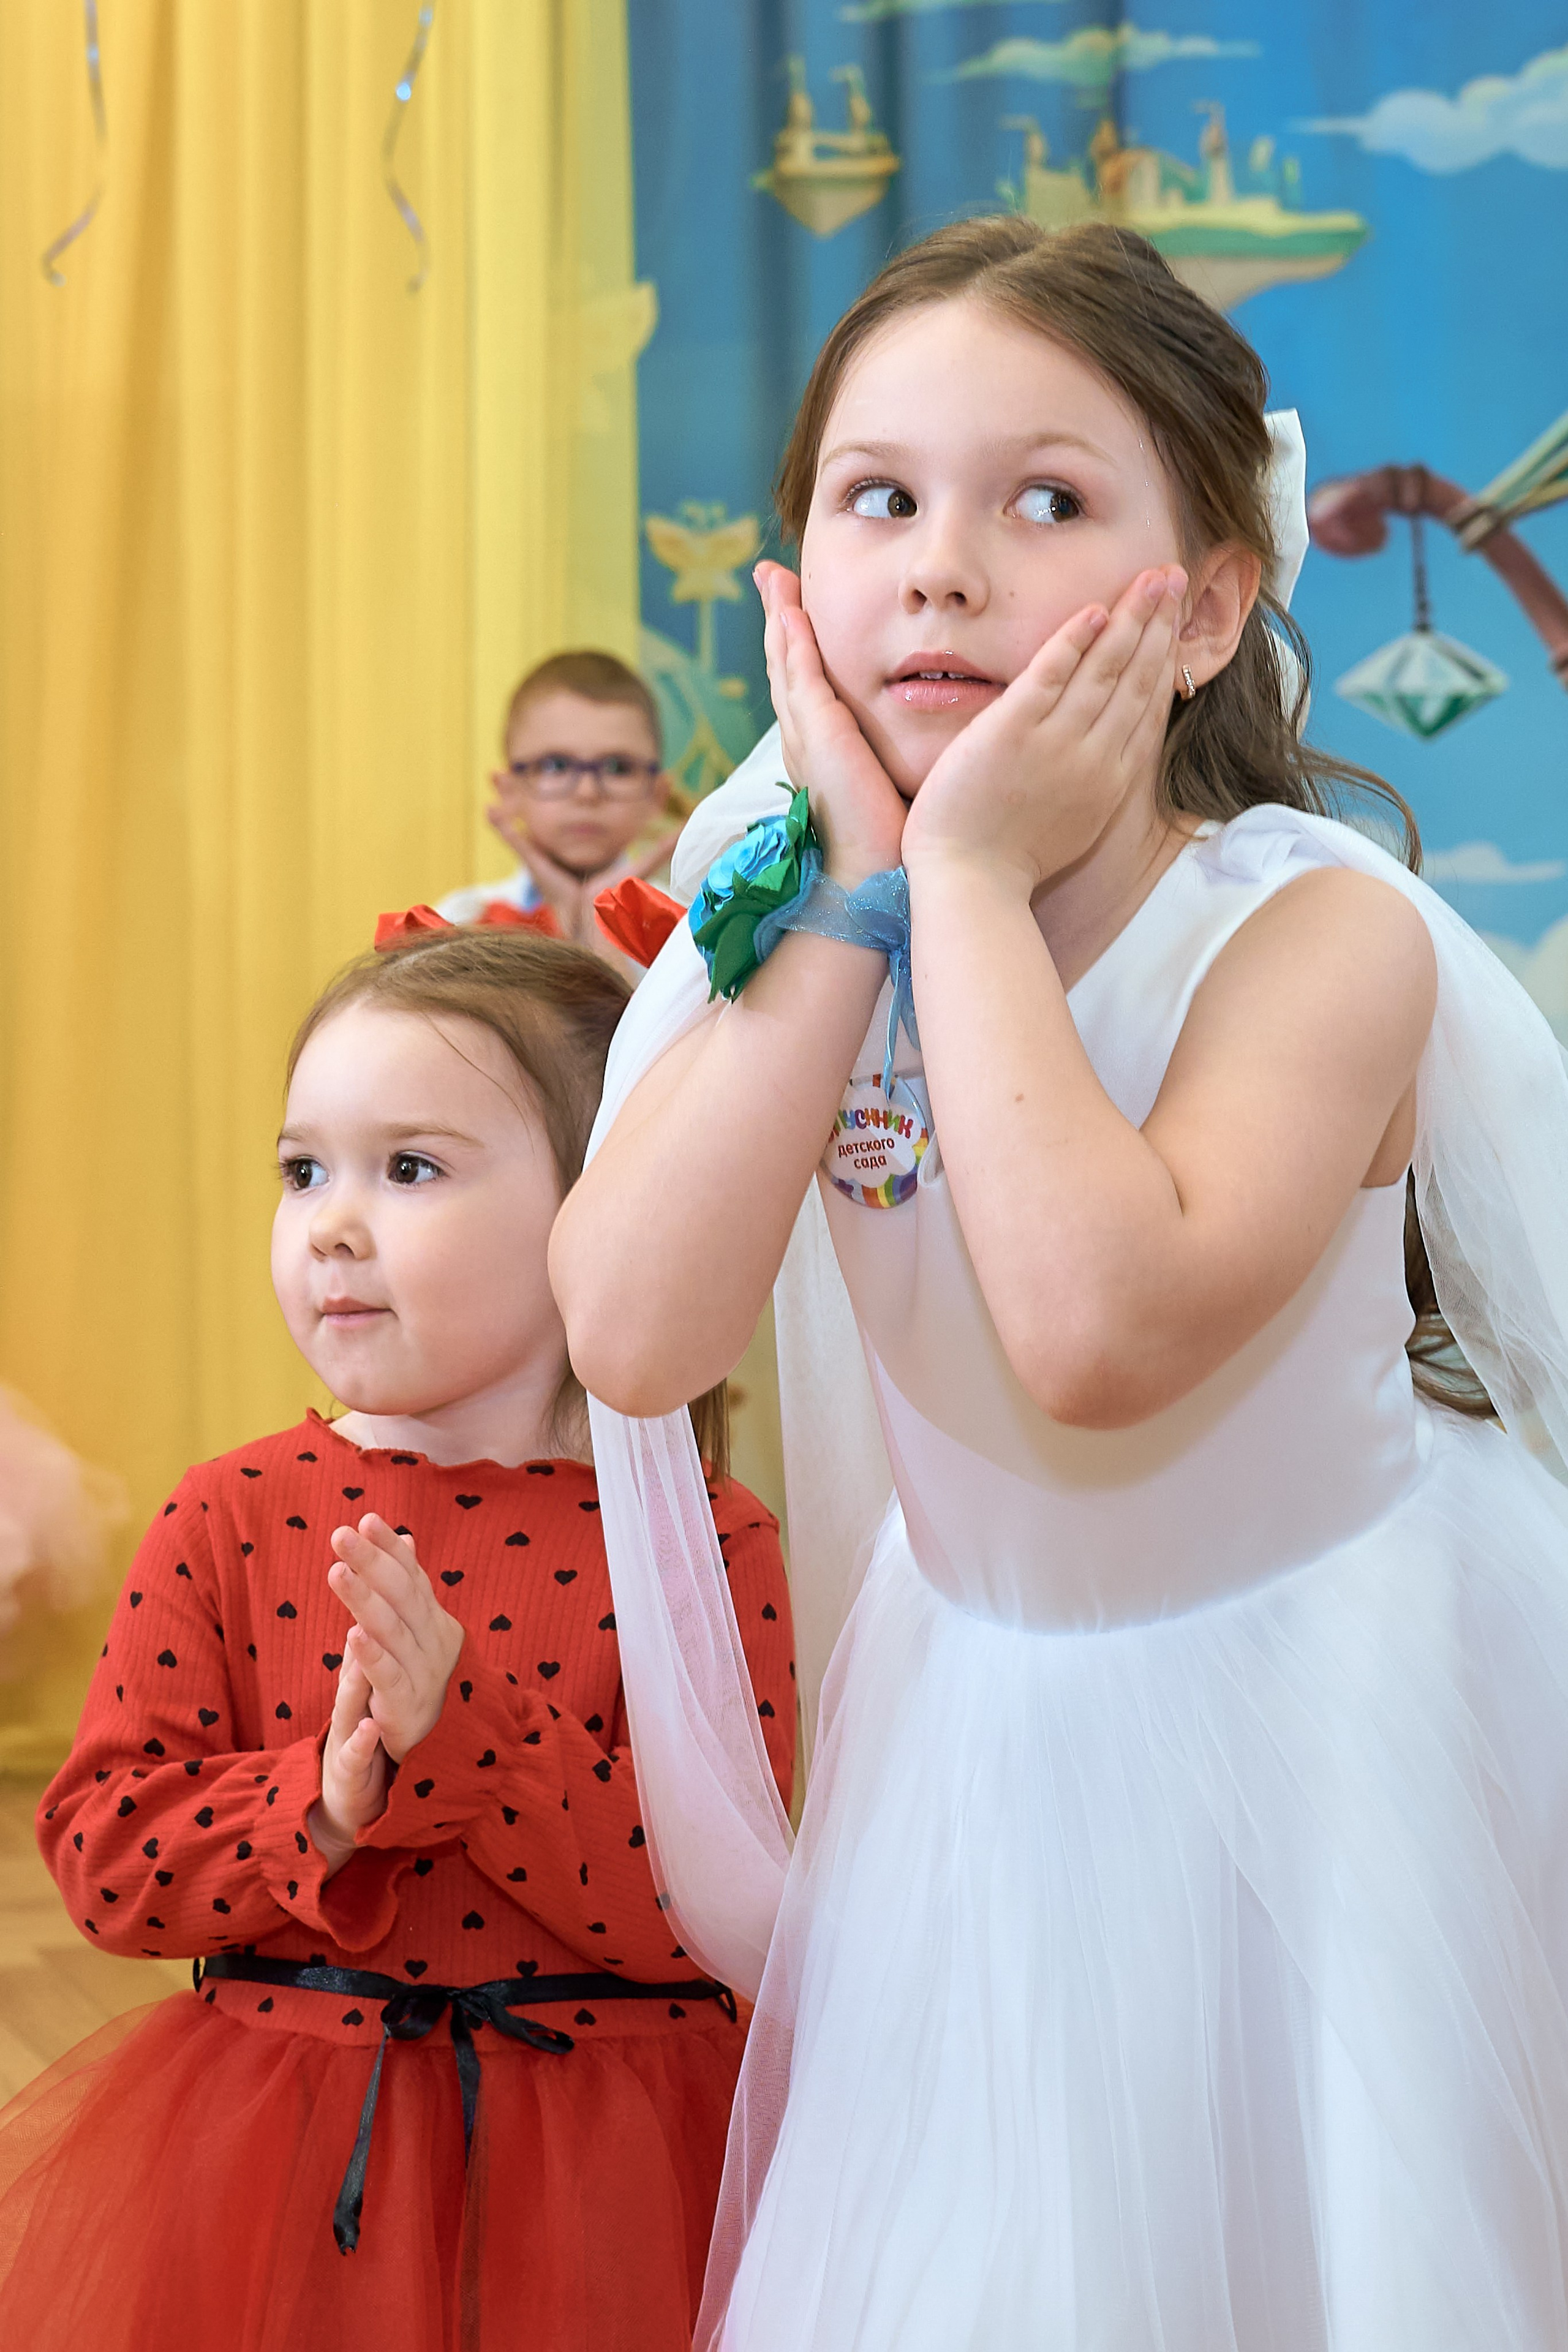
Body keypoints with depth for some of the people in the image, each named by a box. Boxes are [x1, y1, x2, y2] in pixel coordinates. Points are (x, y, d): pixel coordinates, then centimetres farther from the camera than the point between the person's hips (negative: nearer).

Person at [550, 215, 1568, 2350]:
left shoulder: (1324, 930, -21)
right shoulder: (794, 929, -8)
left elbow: (1100, 1329, -38)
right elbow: (635, 1335, -24)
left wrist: (975, 880, -31)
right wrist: (857, 896, -24)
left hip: (1313, 1716, -4)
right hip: (978, 1728, 4)